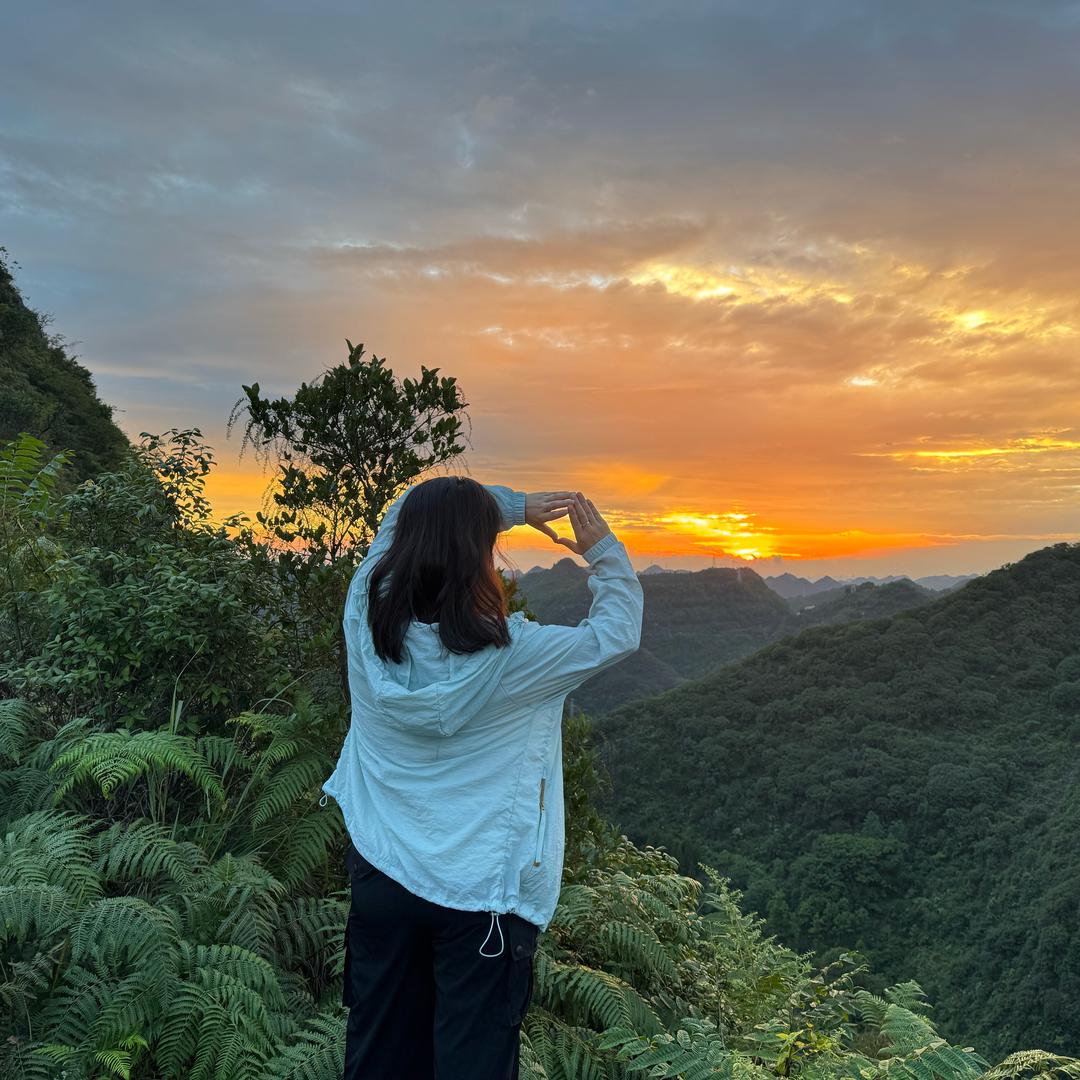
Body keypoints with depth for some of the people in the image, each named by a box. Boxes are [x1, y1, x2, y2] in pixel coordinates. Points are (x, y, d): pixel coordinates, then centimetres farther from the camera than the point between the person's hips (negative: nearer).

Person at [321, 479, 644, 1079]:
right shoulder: (512, 655, -23)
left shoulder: (365, 621, -12)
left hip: (380, 873, 5)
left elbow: (405, 514, 5)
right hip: (480, 894, -4)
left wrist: (512, 503, 5)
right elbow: (618, 632, -6)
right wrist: (604, 551, 6)